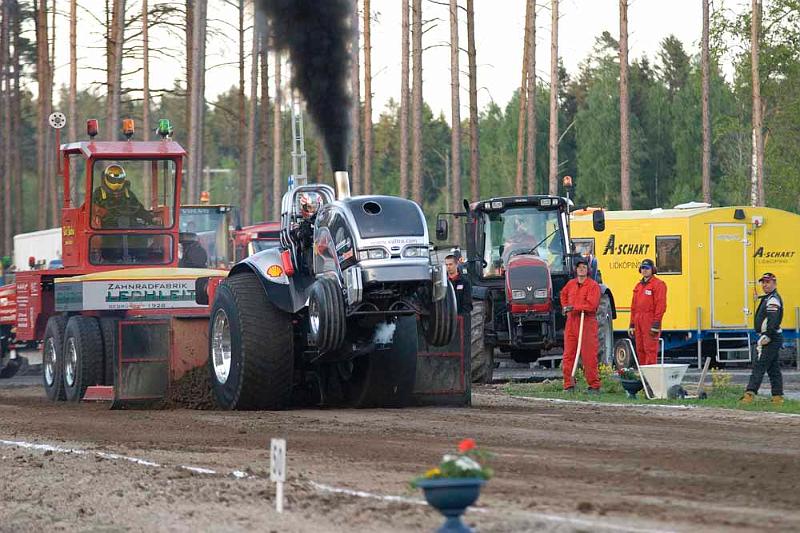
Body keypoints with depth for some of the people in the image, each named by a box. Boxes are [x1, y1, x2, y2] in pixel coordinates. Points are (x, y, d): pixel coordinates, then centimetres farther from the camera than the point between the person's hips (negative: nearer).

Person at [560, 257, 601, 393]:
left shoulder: (593, 285, -7)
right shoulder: (571, 284, 13)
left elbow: (591, 305, -18)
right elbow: (563, 294, 36)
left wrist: (574, 307, -16)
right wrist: (565, 307, 21)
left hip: (587, 321, -6)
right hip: (571, 321, 6)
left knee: (589, 356, -6)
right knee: (568, 355, 5)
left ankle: (594, 386, -1)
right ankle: (569, 385, 10)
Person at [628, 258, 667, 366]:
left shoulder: (658, 284, -5)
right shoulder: (638, 286, 20)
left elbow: (660, 305, -12)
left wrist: (656, 324, -18)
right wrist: (632, 324, 17)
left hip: (650, 321, -8)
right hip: (639, 322, 8)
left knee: (650, 349, -11)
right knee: (640, 349, 8)